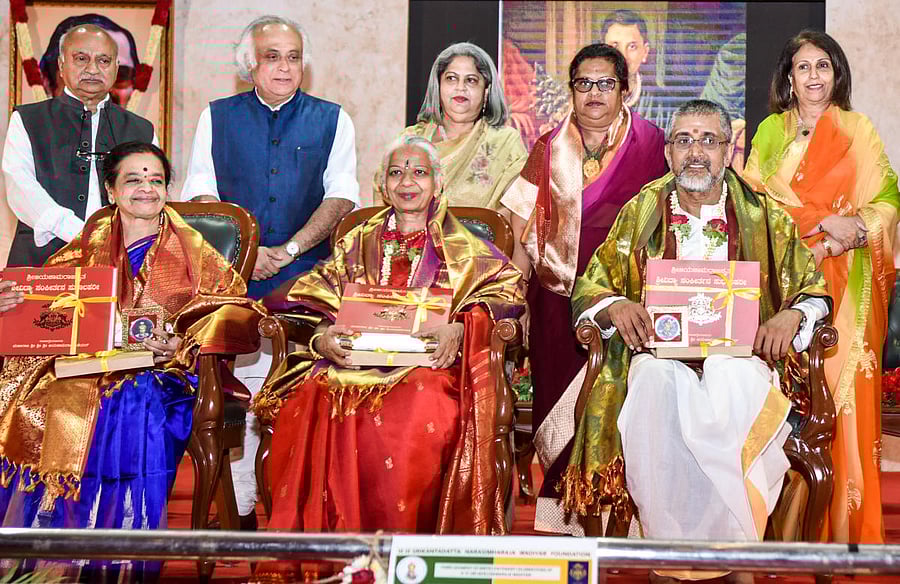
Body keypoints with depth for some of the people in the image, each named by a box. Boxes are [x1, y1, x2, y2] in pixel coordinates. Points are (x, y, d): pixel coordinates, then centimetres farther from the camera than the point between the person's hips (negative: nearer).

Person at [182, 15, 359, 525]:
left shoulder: (332, 120, 11)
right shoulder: (218, 118, 13)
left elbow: (342, 196, 2)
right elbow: (200, 195, 8)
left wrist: (290, 248, -10)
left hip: (308, 281, -1)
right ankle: (238, 508, 6)